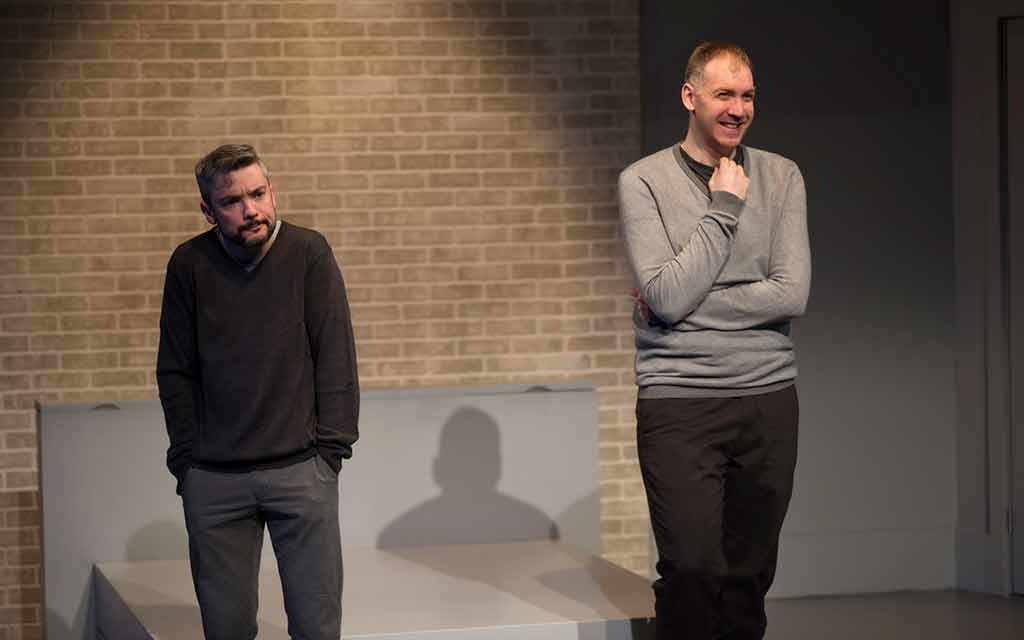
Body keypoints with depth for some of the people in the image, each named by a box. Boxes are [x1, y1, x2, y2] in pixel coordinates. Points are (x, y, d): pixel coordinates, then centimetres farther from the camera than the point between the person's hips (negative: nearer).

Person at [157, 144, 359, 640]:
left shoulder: (309, 253, -2)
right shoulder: (190, 265, 3)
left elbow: (336, 355, -1)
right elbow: (175, 371, 8)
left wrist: (331, 446, -5)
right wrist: (187, 456, 3)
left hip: (300, 468, -2)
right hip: (212, 479, 2)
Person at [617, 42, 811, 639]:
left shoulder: (781, 177, 6)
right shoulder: (644, 181, -2)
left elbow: (791, 295, -5)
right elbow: (667, 298, -13)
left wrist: (687, 306, -9)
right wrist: (724, 208, -10)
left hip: (769, 396, 3)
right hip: (678, 404, -3)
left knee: (750, 576, 6)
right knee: (693, 573, -8)